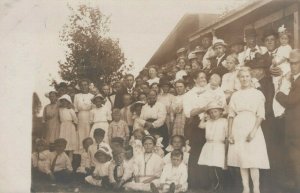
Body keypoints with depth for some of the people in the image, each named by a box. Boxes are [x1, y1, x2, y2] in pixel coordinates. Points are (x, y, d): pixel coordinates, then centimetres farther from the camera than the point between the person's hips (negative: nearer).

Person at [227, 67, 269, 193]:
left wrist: (253, 131, -15)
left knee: (253, 159, -8)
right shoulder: (235, 95, 12)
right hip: (238, 128, 3)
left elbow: (260, 115, -4)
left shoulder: (258, 94, 3)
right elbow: (231, 115, 8)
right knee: (241, 159, 2)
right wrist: (230, 133, 0)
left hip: (252, 127, -3)